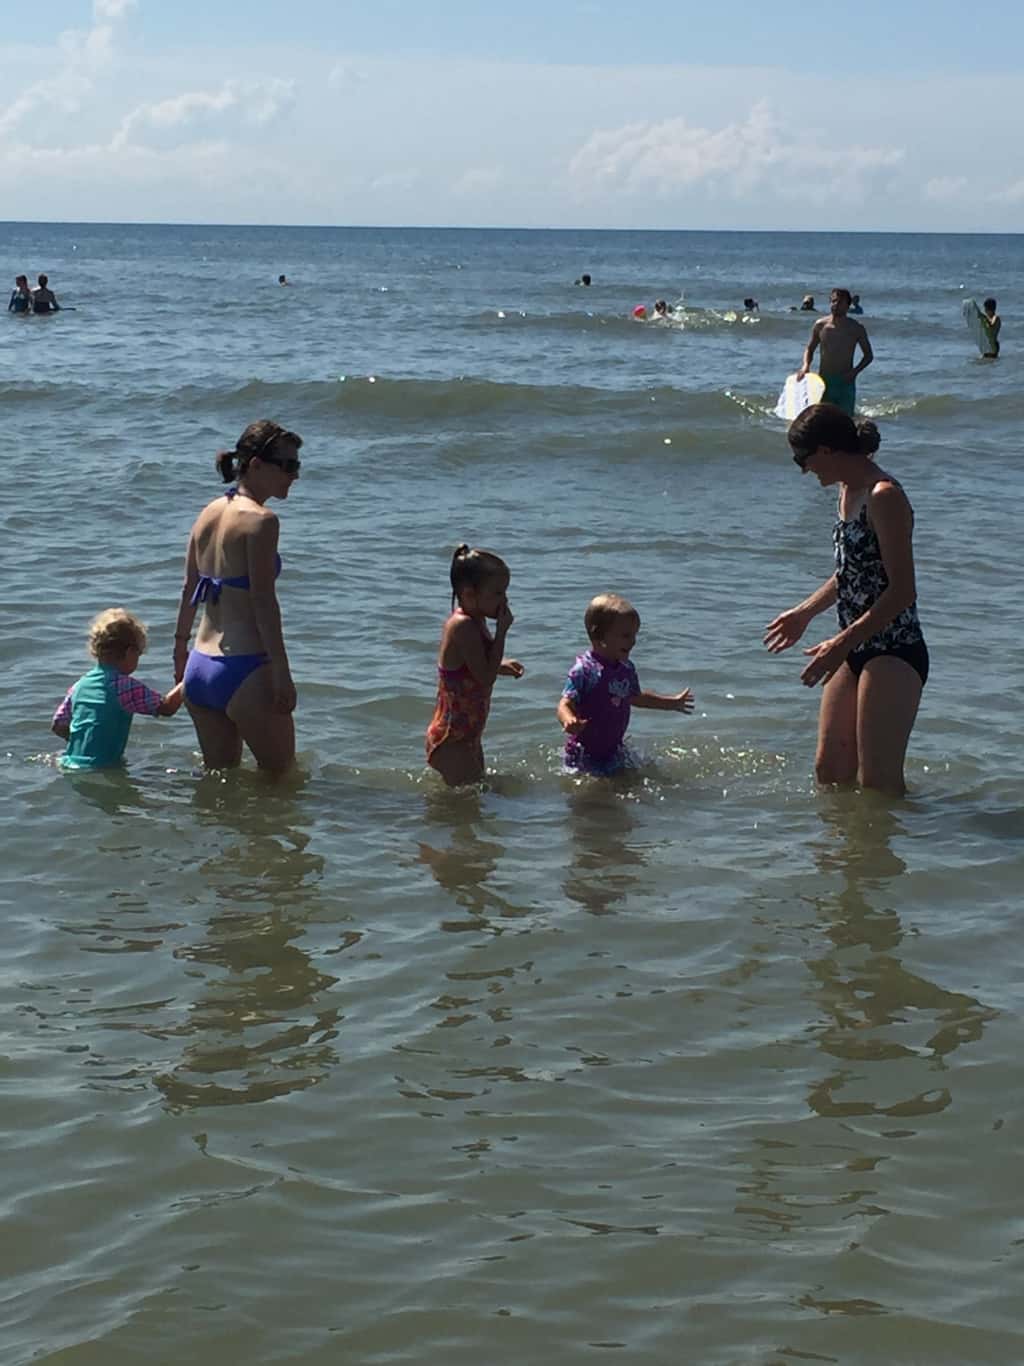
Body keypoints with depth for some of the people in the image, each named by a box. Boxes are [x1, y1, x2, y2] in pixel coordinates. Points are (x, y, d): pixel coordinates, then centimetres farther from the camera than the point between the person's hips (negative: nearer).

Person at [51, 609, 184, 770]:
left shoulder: (79, 685, 11)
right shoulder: (125, 685, -9)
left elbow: (57, 726, 17)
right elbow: (166, 708, -10)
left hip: (70, 764, 6)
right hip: (102, 768, -6)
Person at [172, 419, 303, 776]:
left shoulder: (209, 513, 10)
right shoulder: (260, 520, -13)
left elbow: (189, 590, 18)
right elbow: (263, 600, -17)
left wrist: (181, 647, 30)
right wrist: (281, 671, -15)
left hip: (200, 668, 8)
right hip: (244, 670, -8)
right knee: (281, 775, 6)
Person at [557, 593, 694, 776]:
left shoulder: (626, 668, 2)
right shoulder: (584, 670, -22)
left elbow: (635, 697, 21)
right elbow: (565, 704, -28)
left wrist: (672, 702, 30)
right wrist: (568, 721, -52)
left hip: (614, 749, 7)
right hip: (585, 752, -7)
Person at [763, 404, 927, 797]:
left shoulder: (884, 497, -18)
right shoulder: (849, 491, 11)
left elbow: (902, 591, -22)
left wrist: (842, 643, -25)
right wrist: (805, 613, 28)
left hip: (893, 654, -10)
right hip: (857, 652, 10)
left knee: (878, 784, -7)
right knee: (830, 770, 12)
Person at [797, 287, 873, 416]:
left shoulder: (856, 328, -1)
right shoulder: (820, 326, 3)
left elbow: (868, 355, 7)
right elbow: (810, 348, 16)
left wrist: (855, 371, -10)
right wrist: (805, 365, -5)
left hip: (845, 382, -1)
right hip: (824, 381, 1)